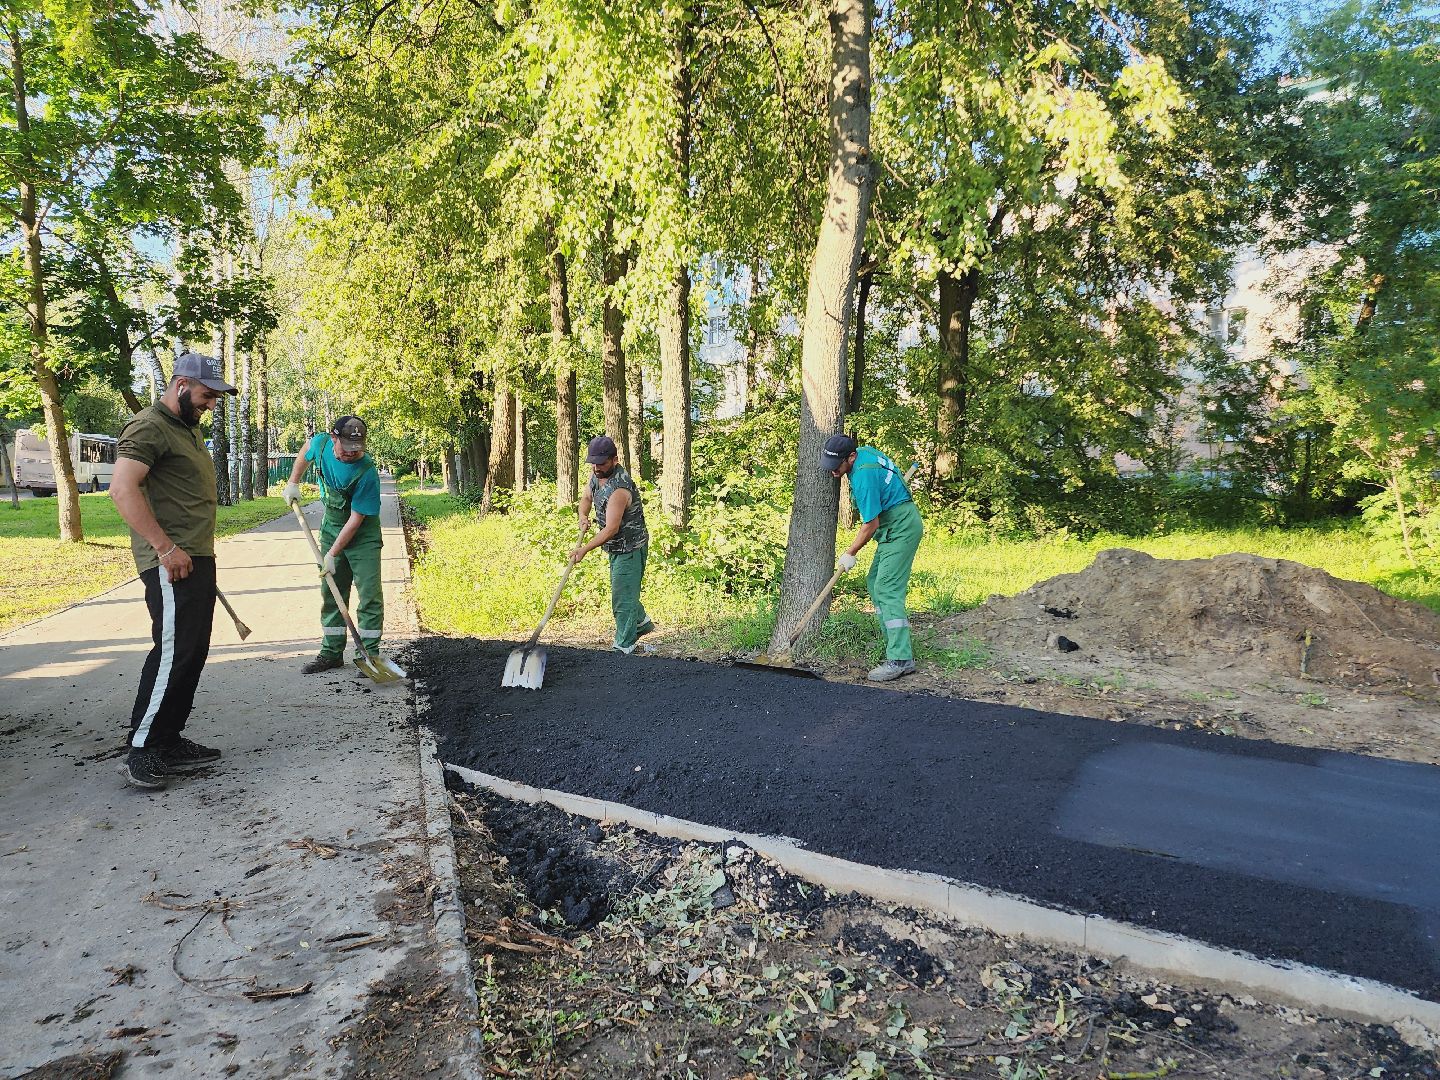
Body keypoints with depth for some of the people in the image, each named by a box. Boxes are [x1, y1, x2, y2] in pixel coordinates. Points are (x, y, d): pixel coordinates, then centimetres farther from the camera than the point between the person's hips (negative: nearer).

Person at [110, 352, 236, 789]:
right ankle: (141, 751, -1)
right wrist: (166, 548, -21)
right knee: (173, 653, -9)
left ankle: (169, 742, 18)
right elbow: (122, 489, -21)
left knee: (192, 654, 11)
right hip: (171, 564, -10)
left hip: (197, 559, 10)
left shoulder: (190, 429, 20)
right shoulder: (149, 426, -10)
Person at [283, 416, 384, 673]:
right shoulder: (321, 443, -12)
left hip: (362, 536, -6)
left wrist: (332, 555, -22)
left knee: (369, 595, -9)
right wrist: (293, 483, 11)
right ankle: (332, 653, 19)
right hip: (331, 529, 6)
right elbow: (305, 455, 17)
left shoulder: (367, 473, -28)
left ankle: (369, 655, -3)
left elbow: (356, 519, -24)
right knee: (330, 592, 10)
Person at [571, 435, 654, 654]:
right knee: (622, 589, 26)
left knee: (622, 597, -8)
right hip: (617, 546, 10)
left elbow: (611, 529, -32)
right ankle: (642, 622, 48)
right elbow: (586, 497, 14)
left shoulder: (619, 489, -30)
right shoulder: (597, 473, -1)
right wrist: (583, 516, -7)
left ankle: (624, 647, 1)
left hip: (630, 548, -10)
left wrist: (585, 549, -36)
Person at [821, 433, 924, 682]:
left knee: (887, 589, -15)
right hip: (896, 525, 11)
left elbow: (871, 524, -20)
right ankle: (898, 644, 14)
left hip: (900, 529, -11)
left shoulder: (863, 477, -26)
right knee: (874, 583, 11)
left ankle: (900, 659, -17)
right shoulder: (864, 451, 3)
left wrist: (850, 554, -9)